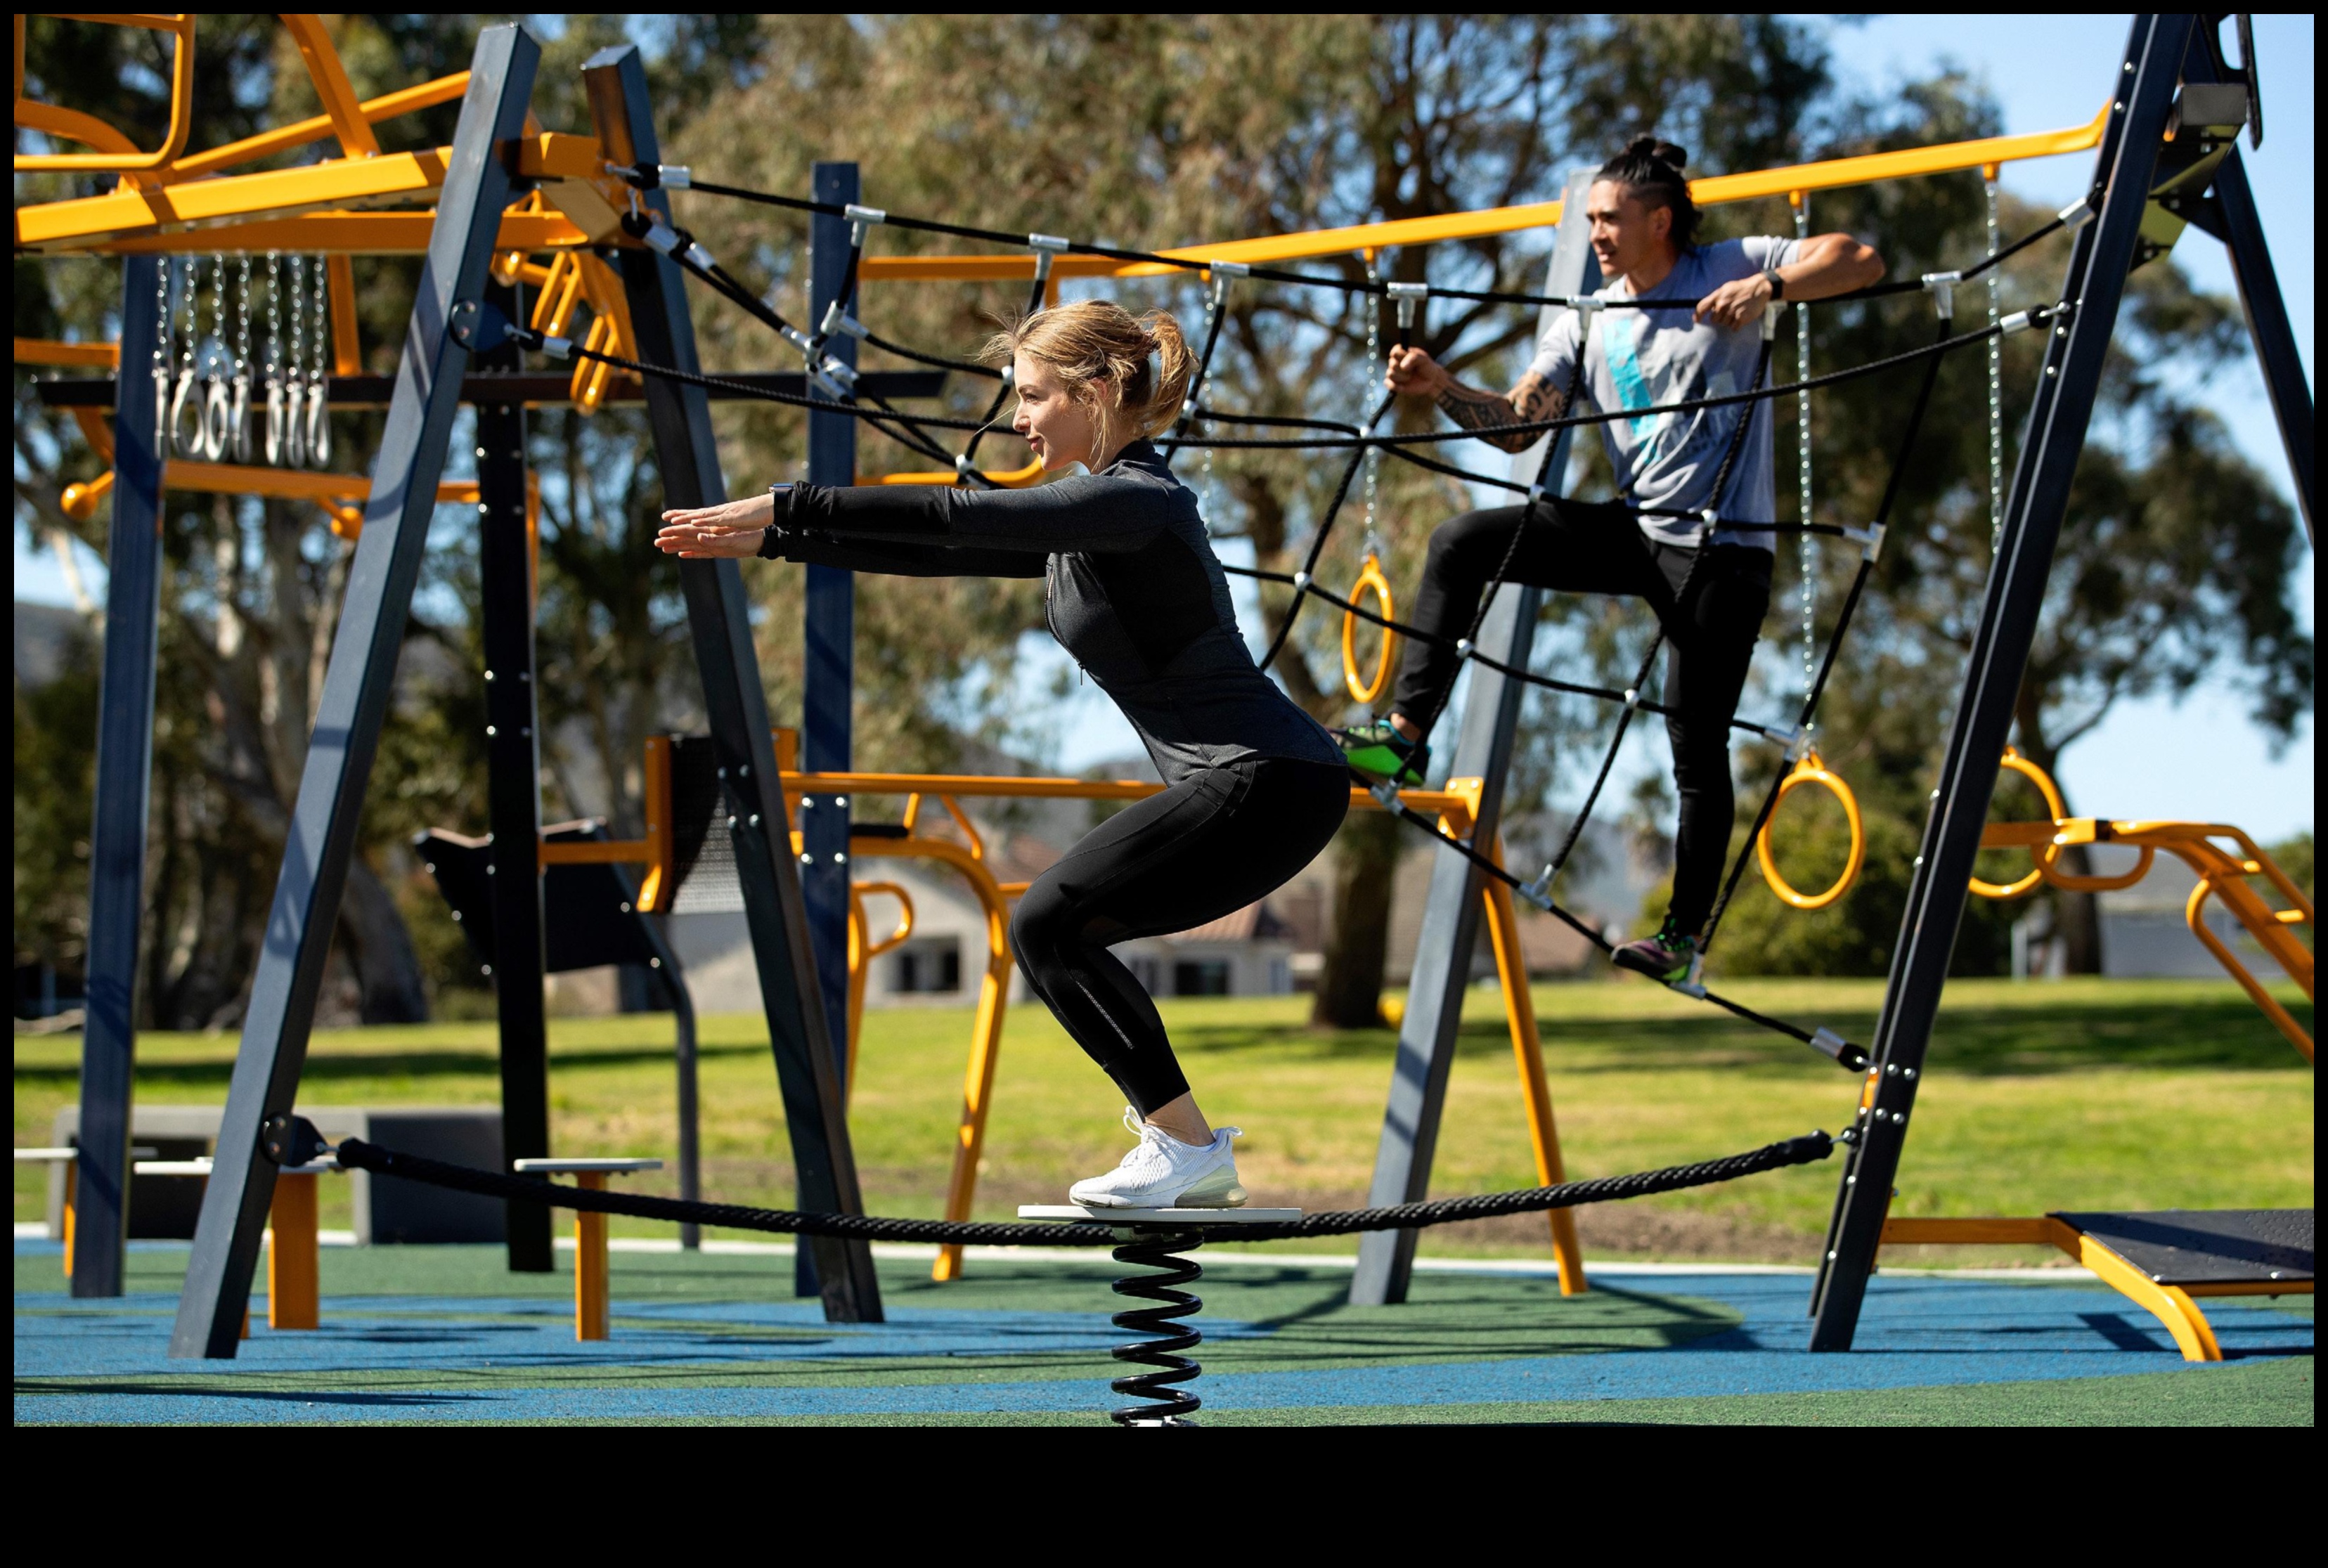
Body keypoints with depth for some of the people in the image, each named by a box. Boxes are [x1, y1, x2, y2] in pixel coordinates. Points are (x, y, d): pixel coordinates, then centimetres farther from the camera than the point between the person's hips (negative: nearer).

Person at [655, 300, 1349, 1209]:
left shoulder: (1138, 503, -15)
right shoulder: (1088, 517, 15)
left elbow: (957, 518, -21)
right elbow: (943, 549, 17)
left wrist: (788, 505, -19)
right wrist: (772, 543, 14)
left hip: (1270, 787, -10)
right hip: (1243, 784, 10)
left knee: (1048, 923, -10)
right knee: (1058, 929, 14)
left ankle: (1189, 1147, -7)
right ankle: (1180, 1142, 16)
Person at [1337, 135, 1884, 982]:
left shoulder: (1730, 270, -4)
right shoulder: (1589, 323, 9)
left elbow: (1860, 261, -11)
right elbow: (1518, 424, 4)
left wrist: (1768, 286, -27)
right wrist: (1442, 387, -13)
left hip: (1721, 550, -5)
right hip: (1635, 530, 5)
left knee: (1698, 745, -3)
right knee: (1463, 544, -9)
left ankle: (1684, 934, 9)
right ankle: (1405, 733, -10)